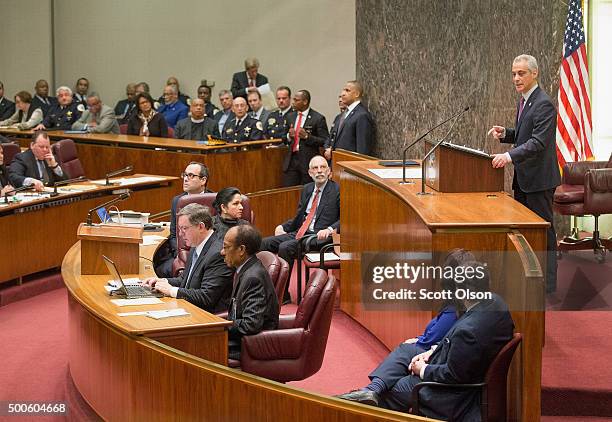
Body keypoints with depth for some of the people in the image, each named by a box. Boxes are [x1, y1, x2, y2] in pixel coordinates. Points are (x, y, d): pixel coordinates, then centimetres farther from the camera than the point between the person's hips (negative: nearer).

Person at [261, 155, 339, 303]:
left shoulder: (337, 190, -3)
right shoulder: (307, 189, 19)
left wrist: (330, 229, -28)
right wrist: (283, 226, 9)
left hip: (320, 237, -7)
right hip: (299, 233, 7)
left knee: (285, 247, -29)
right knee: (264, 243, -10)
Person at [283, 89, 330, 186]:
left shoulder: (318, 118, -6)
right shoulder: (290, 116, 13)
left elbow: (325, 141, -9)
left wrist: (307, 136, -19)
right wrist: (289, 136, -3)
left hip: (308, 161, -5)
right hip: (291, 160, 5)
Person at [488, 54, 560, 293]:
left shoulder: (543, 104, -18)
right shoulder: (523, 101, 13)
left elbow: (539, 141, -27)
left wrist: (510, 156, -38)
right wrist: (505, 134, 3)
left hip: (539, 179, -10)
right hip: (523, 178, 10)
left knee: (543, 230, -3)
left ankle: (547, 285, 5)